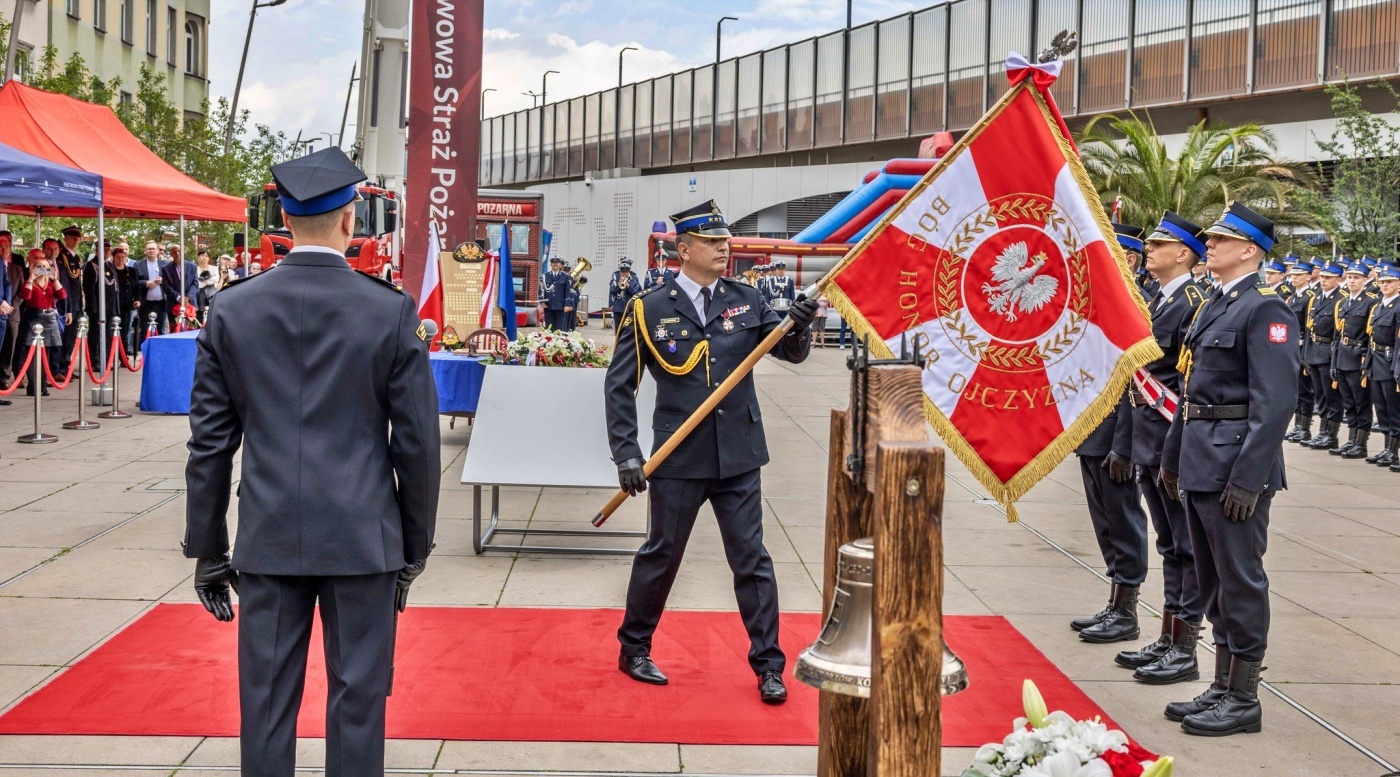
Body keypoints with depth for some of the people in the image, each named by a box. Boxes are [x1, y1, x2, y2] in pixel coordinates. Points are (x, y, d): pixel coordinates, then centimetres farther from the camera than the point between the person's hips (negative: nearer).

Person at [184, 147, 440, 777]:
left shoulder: (233, 310, -1)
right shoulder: (392, 311, -6)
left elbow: (210, 442, 2)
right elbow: (417, 441, -4)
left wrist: (207, 549, 10)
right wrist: (415, 545, 8)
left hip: (269, 537, 2)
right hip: (361, 536, -1)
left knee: (267, 700, 8)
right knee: (357, 698, 7)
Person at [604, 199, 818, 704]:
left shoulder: (746, 301, 4)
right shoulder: (649, 309, -5)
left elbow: (792, 353, 2)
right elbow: (619, 385, -4)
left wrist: (799, 326, -22)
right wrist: (626, 454, -11)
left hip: (738, 457, 2)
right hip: (679, 459, -2)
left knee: (752, 560, 6)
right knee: (661, 556, 11)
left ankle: (768, 666, 15)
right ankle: (633, 649, 30)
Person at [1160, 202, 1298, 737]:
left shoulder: (1265, 311, -13)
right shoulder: (1212, 307, 15)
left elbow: (1275, 402, -19)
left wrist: (1248, 477, -22)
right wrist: (1173, 457, 19)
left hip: (1235, 466, -9)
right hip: (1200, 465, 9)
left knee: (1240, 581, -1)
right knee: (1213, 580, 14)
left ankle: (1243, 701, 8)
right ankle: (1222, 688, 24)